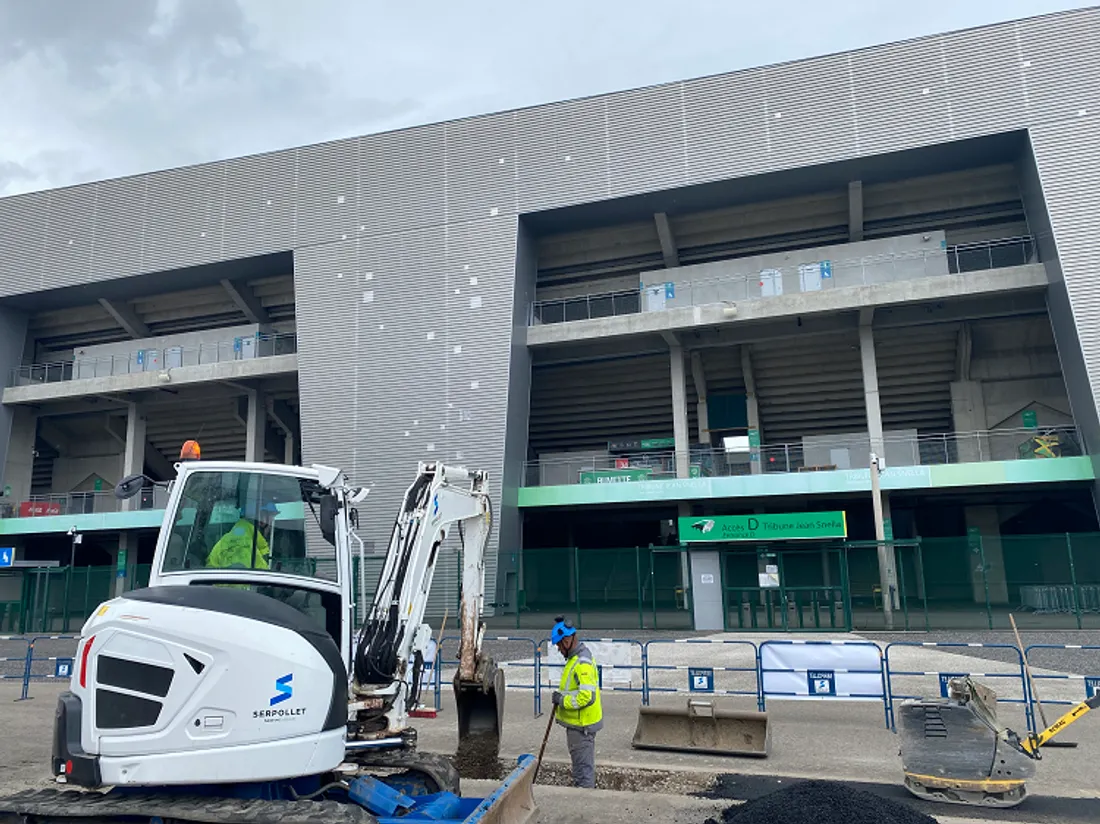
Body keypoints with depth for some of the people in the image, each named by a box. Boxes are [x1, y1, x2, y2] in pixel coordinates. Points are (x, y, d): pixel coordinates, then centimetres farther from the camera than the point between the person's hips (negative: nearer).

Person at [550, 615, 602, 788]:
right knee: (584, 763, 22)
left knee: (583, 766, -1)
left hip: (581, 725, -10)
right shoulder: (578, 656, 9)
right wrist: (561, 695, 9)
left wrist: (563, 700, -21)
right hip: (580, 723, 10)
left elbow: (587, 695, -31)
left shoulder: (582, 663, -24)